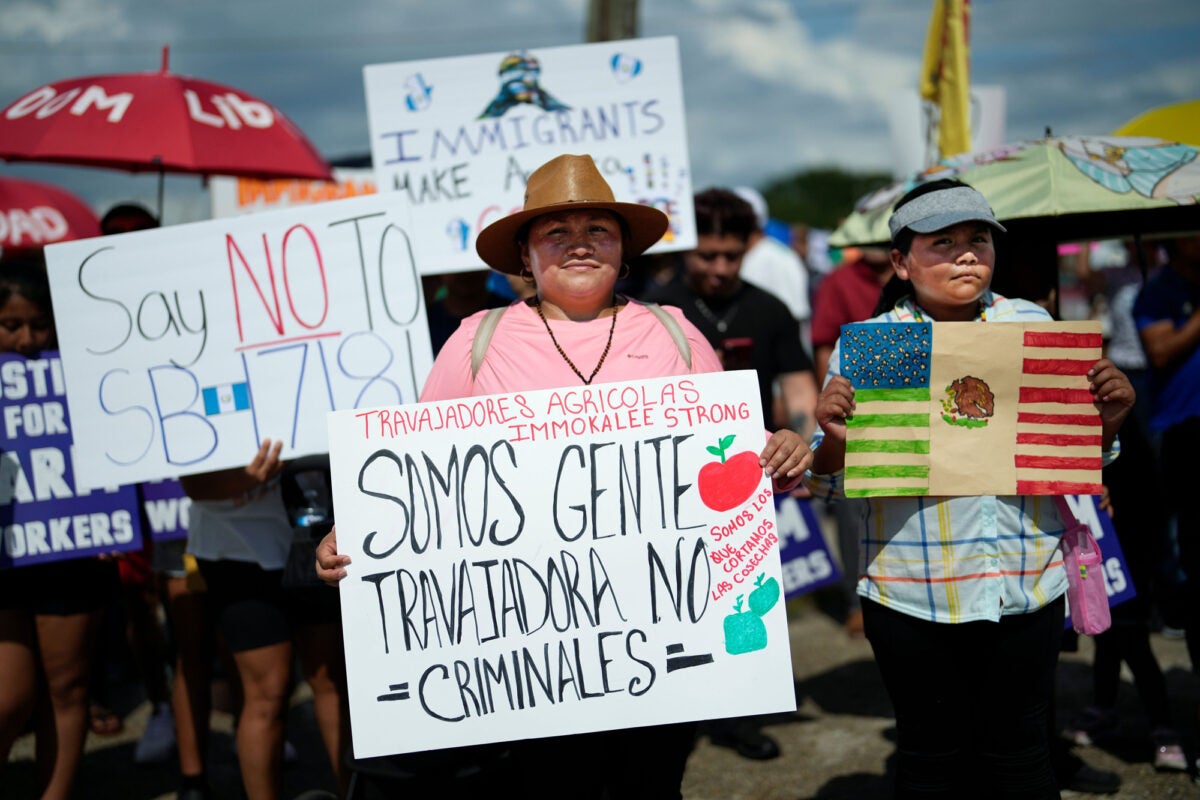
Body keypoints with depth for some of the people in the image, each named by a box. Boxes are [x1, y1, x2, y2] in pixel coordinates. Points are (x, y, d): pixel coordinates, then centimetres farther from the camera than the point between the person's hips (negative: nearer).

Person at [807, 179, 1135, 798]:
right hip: (912, 594, -2)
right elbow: (832, 480, 2)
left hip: (1028, 583, 2)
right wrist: (833, 438, -19)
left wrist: (1107, 419, -5)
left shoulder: (1032, 325, 6)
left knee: (1019, 749, 10)